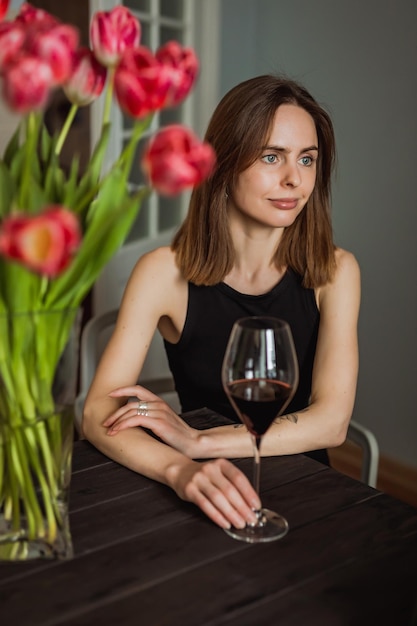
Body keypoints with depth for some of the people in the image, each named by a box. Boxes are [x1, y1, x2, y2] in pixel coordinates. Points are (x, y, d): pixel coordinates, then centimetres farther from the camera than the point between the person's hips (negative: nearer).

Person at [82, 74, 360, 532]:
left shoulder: (334, 271, -6)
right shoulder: (166, 272, -10)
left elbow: (331, 422, -12)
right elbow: (98, 412, -16)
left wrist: (198, 441, -22)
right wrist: (180, 470, -34)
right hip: (204, 501, 0)